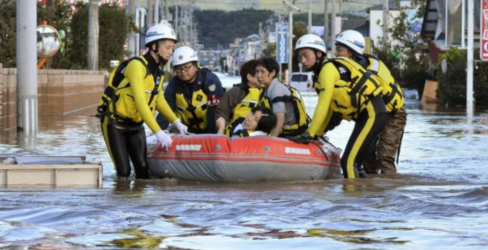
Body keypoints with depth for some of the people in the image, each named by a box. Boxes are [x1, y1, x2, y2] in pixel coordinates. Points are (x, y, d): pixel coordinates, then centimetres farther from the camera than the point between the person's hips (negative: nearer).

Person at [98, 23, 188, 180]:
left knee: (143, 169, -3)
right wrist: (158, 132, -35)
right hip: (115, 124, -8)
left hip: (135, 125, 8)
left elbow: (159, 101, 15)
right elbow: (140, 102, -30)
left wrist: (176, 122, 1)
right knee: (124, 172, -11)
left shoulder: (157, 73, 5)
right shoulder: (137, 66, -22)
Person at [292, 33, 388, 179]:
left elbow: (323, 106, -17)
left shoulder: (328, 68, -12)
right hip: (365, 114, 10)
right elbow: (328, 107, 21)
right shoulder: (322, 73, 16)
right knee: (352, 162, 14)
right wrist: (317, 133, 20)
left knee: (348, 161, -14)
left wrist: (309, 134, -16)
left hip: (372, 113, -10)